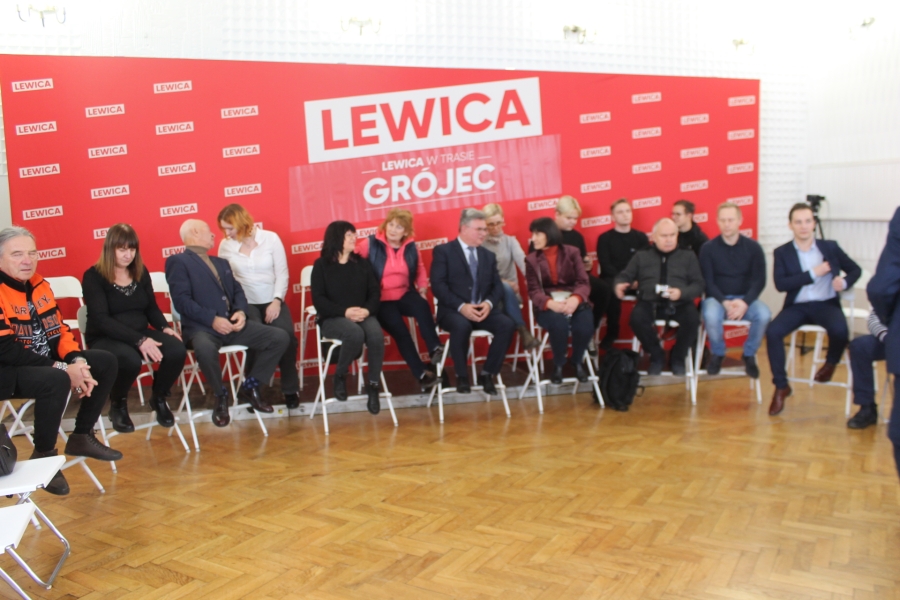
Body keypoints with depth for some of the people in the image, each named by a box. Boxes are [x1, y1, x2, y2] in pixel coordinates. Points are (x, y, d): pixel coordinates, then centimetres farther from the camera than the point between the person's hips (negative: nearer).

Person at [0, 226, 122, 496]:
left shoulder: (39, 284, 6)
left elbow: (59, 329, 10)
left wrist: (77, 360, -10)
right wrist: (63, 369, -25)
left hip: (44, 362, 9)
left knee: (106, 362, 3)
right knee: (56, 381, -36)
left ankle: (81, 437, 11)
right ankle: (43, 456, -13)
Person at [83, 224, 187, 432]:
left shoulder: (141, 272, 10)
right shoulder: (93, 276, -7)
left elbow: (151, 307, 15)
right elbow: (101, 320, -16)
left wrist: (165, 328, -8)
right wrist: (139, 341, -26)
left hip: (141, 333, 5)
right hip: (105, 338, -5)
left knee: (177, 350, -26)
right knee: (130, 360, -39)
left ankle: (159, 398, 3)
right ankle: (118, 405, -4)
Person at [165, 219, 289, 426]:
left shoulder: (221, 262, 27)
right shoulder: (178, 262, 2)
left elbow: (237, 291, 18)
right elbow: (181, 300, -10)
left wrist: (241, 311, -4)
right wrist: (212, 319, -20)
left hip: (233, 324, 7)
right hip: (202, 327, -6)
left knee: (279, 337, -10)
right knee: (205, 348, -41)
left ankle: (249, 388, 5)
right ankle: (221, 396, -11)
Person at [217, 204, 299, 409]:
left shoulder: (271, 238, -2)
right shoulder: (225, 245, 2)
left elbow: (282, 273, -2)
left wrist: (277, 301, -12)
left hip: (273, 301, 0)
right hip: (246, 304, 0)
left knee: (287, 337, -25)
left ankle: (290, 389, -4)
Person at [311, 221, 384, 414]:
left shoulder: (361, 263, 15)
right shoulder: (321, 265, 3)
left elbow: (375, 291, 7)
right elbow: (319, 300, -6)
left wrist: (367, 310, -14)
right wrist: (345, 311, -18)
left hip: (363, 315, 3)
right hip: (333, 318, -3)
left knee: (376, 335, -31)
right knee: (356, 333, -36)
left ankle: (373, 385, -15)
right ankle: (340, 377, -10)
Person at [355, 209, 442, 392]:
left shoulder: (411, 247, 7)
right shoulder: (370, 244, -5)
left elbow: (420, 271, 21)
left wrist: (422, 290, 6)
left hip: (404, 295, 3)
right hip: (381, 299, -3)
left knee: (422, 306, -31)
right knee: (399, 330, -24)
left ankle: (435, 349, -28)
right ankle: (421, 373, -17)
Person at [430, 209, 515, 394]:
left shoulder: (488, 255, 18)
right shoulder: (443, 251, 1)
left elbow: (497, 286, 11)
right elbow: (438, 285, -9)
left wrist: (488, 303, -12)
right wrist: (461, 306, -21)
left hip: (482, 309, 5)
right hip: (453, 310, -4)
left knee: (507, 325, -24)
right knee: (462, 326, -38)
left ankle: (487, 373, -8)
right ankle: (461, 376, -14)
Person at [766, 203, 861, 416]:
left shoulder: (830, 247, 8)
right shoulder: (782, 252, 4)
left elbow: (855, 269, 16)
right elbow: (780, 284, -9)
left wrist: (844, 282, -7)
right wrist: (813, 273, -14)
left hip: (826, 304, 0)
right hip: (797, 306, 0)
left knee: (840, 330, -33)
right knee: (772, 331, -27)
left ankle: (831, 363, 5)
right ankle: (781, 387, -11)